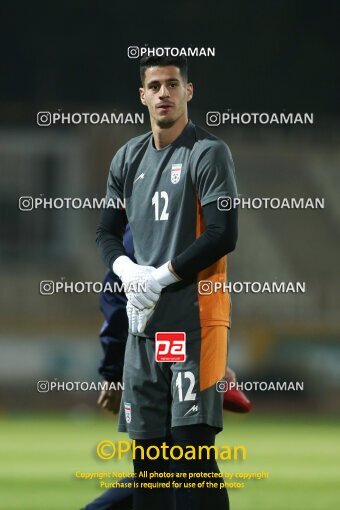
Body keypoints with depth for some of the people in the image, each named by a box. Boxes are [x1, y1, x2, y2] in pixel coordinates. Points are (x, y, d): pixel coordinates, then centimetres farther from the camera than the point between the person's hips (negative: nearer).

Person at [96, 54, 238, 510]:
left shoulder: (208, 153, -6)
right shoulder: (128, 158, 14)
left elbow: (223, 235, -13)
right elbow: (107, 232, 18)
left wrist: (162, 276, -13)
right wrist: (127, 270, -3)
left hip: (195, 314, -7)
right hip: (144, 318, 7)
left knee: (192, 441, -12)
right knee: (145, 444, 9)